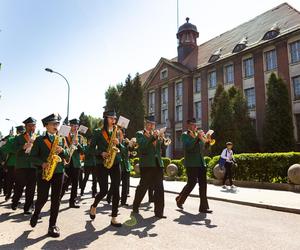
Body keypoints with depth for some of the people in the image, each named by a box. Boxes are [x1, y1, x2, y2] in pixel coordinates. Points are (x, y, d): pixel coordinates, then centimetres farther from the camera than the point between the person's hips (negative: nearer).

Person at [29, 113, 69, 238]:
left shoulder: (62, 139, 9)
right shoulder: (39, 140, 2)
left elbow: (68, 155, 5)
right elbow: (33, 157, -1)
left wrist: (62, 151, -16)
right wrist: (42, 163, -18)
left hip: (58, 172, 2)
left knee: (56, 199, 2)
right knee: (42, 198, 2)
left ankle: (52, 225, 13)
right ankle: (36, 213, 36)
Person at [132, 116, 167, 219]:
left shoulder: (156, 134, 18)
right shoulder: (140, 134, 3)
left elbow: (162, 147, 9)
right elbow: (142, 145, -15)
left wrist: (159, 138, -7)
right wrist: (152, 137, -21)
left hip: (158, 164, 5)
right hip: (146, 164, -4)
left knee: (159, 189, 1)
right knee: (143, 187, 5)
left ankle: (159, 211, 9)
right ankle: (135, 207, 26)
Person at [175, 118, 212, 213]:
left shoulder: (197, 134, 16)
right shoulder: (185, 135, -2)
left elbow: (201, 148, 11)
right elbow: (187, 146, -20)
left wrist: (205, 140, -7)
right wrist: (197, 137, -23)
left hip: (201, 163, 6)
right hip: (191, 164, -6)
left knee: (203, 184, 2)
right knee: (191, 184, -1)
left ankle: (203, 207, 8)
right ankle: (179, 200, 23)